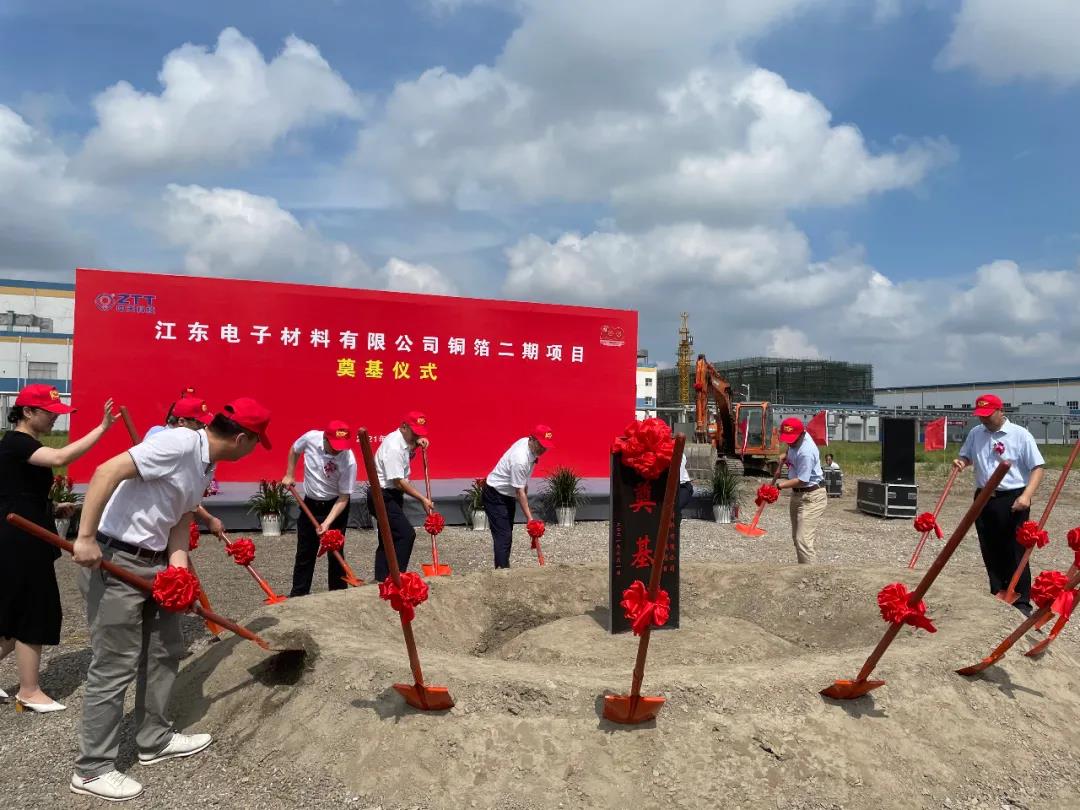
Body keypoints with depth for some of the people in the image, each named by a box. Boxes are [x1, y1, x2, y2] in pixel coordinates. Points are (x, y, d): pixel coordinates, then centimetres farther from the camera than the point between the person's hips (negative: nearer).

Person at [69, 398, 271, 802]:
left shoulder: (206, 465, 9)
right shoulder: (180, 443, -21)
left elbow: (179, 521, 8)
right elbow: (106, 472, -26)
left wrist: (178, 571, -5)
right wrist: (86, 538, -26)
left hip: (153, 563, 10)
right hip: (113, 560, -10)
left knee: (166, 649, 18)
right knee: (115, 666, -1)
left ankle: (154, 740, 34)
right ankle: (92, 770, 14)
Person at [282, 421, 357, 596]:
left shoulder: (349, 461, -30)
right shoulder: (311, 438, -21)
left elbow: (343, 498, -23)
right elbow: (294, 451, 5)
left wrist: (327, 523, -30)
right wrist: (289, 475, 3)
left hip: (335, 506, -3)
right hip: (310, 503, 3)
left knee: (335, 552, -2)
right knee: (304, 552, 11)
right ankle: (298, 594, 24)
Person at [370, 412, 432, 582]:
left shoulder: (403, 440, 7)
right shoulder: (393, 446, -22)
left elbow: (408, 452, 32)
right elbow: (398, 481, -24)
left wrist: (417, 443, 9)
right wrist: (423, 499, -20)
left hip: (390, 496, 10)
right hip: (383, 496, -10)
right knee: (406, 534, -15)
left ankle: (381, 580, 19)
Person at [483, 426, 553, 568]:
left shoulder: (528, 443, -6)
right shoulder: (520, 459, -33)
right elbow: (519, 492, -28)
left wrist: (526, 503, 16)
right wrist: (529, 518, -25)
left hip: (508, 495, 10)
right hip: (495, 495, -10)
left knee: (507, 534, 13)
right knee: (503, 536, -14)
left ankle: (504, 568, 19)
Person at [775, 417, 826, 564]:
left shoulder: (806, 452, -30)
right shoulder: (796, 440, -2)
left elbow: (802, 480, -28)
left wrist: (779, 485, -26)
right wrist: (787, 456, 10)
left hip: (811, 498, -10)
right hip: (797, 495, 10)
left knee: (803, 540, -17)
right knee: (797, 537, 20)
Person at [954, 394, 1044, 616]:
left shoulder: (1020, 434, -7)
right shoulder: (975, 433, 7)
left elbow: (1037, 468, -8)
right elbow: (966, 456, 21)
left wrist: (1026, 495, -20)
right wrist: (961, 462, -4)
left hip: (1012, 500, -5)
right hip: (984, 498, 5)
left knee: (1015, 552, -3)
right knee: (990, 551, 11)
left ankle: (1021, 603, 5)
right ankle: (998, 596, 25)